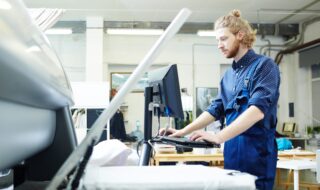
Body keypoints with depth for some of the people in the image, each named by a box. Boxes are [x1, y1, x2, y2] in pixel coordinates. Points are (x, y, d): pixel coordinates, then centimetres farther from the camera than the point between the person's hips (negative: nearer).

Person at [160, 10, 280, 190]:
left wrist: (219, 137, -29)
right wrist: (183, 132, 4)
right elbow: (215, 110, 15)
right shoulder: (228, 75, 14)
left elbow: (258, 110, -21)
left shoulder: (264, 66, -8)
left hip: (257, 151, -6)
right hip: (232, 151, 7)